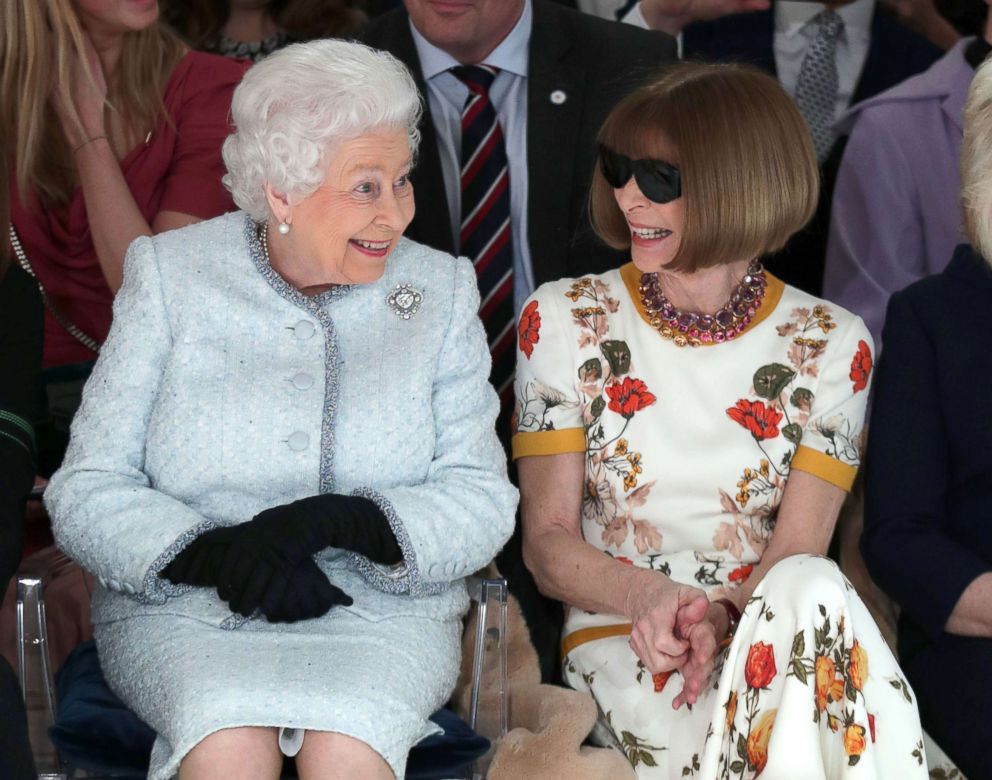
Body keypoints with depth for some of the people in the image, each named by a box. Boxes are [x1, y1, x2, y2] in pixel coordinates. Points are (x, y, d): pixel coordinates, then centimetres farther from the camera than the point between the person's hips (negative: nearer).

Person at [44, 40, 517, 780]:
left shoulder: (442, 290, 7)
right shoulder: (170, 275, 4)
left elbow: (483, 503, 1)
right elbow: (86, 493, 0)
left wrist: (340, 523, -18)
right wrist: (213, 554, -19)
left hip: (381, 611, 1)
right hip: (181, 608, 0)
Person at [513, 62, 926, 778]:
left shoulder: (830, 344, 3)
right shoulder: (563, 321, 3)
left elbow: (798, 552, -2)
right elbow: (548, 542, 1)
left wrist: (722, 613, -25)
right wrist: (648, 595, -20)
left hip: (769, 629, 2)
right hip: (621, 636, -2)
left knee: (811, 591, -37)